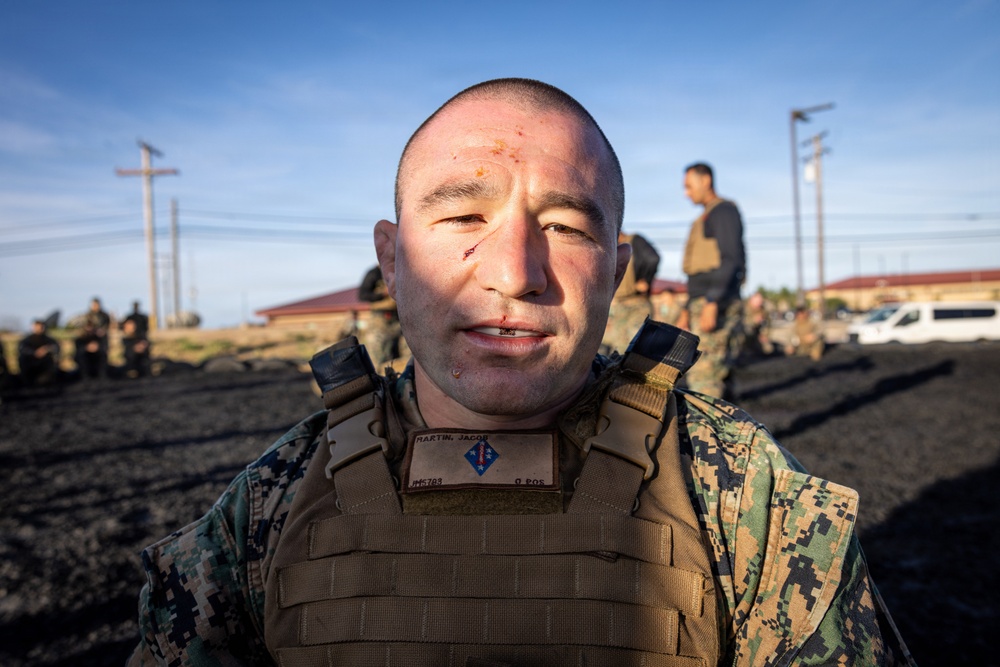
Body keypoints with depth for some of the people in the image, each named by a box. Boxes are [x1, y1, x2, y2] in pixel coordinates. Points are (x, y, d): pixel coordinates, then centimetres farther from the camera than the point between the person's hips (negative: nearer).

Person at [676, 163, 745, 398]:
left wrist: (713, 304, -25)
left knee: (702, 375, -14)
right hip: (702, 305, 10)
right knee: (719, 376, 10)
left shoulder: (724, 211, -4)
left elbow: (731, 260, -17)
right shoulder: (704, 219, 25)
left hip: (718, 307, -10)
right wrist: (686, 312, 24)